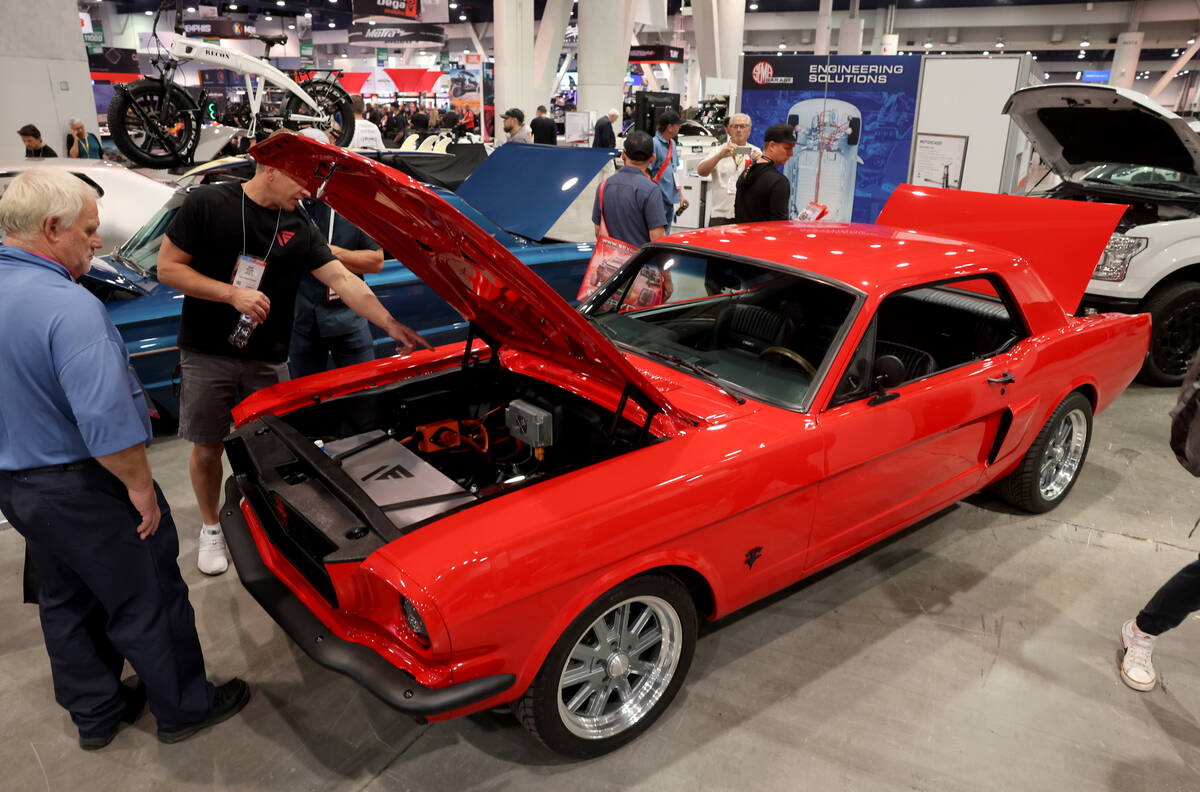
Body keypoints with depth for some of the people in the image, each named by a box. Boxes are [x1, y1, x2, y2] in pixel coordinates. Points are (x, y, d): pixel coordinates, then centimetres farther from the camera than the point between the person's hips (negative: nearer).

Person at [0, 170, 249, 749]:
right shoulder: (67, 305, -27)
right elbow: (106, 421, -31)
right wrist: (140, 485, -18)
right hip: (83, 489, -9)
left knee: (66, 601, 22)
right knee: (149, 601, 9)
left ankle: (95, 713, 39)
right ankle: (185, 708, 26)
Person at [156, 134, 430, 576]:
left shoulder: (299, 229, 2)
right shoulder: (207, 204, -7)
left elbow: (343, 280, -4)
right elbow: (167, 267, -8)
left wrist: (392, 326, -13)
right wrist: (232, 294, -19)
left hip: (268, 358, 3)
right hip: (207, 355, -3)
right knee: (207, 447, 8)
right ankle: (210, 527, 29)